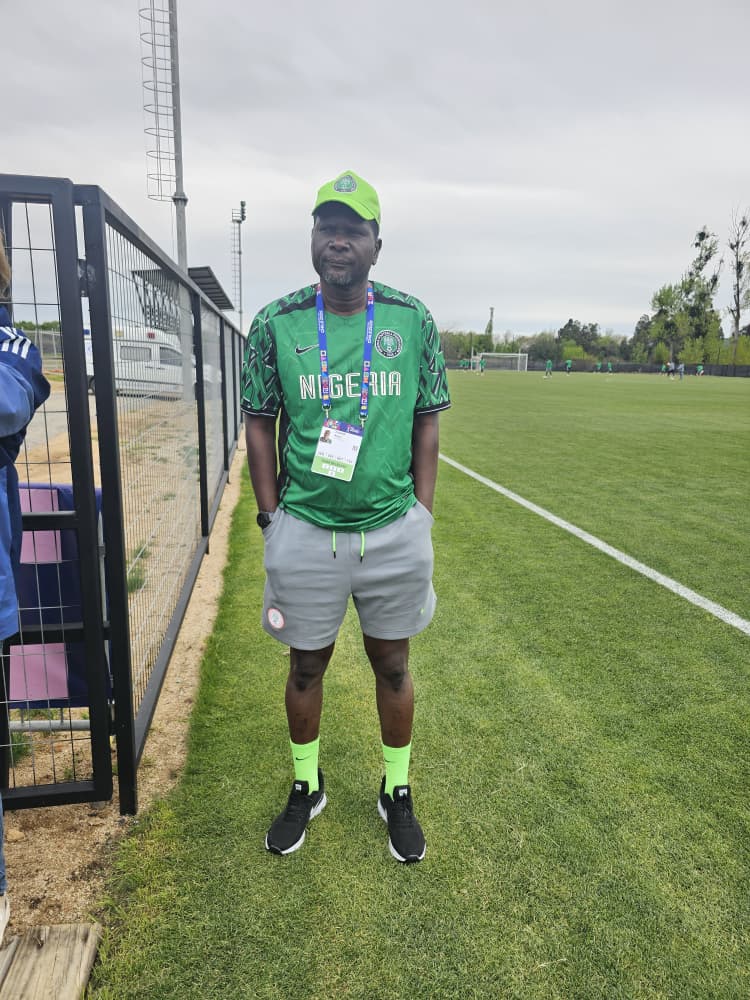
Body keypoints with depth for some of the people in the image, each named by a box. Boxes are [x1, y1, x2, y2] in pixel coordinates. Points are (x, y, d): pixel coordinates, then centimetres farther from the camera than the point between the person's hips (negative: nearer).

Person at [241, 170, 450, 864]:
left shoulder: (414, 320, 0)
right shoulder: (276, 323, -1)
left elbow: (427, 422, 4)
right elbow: (259, 424, 4)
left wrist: (422, 516, -1)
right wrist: (272, 517, -1)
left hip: (394, 532, 1)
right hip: (304, 533, 0)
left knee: (393, 665, 15)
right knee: (306, 665, 16)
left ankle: (396, 792, 38)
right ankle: (307, 787, 40)